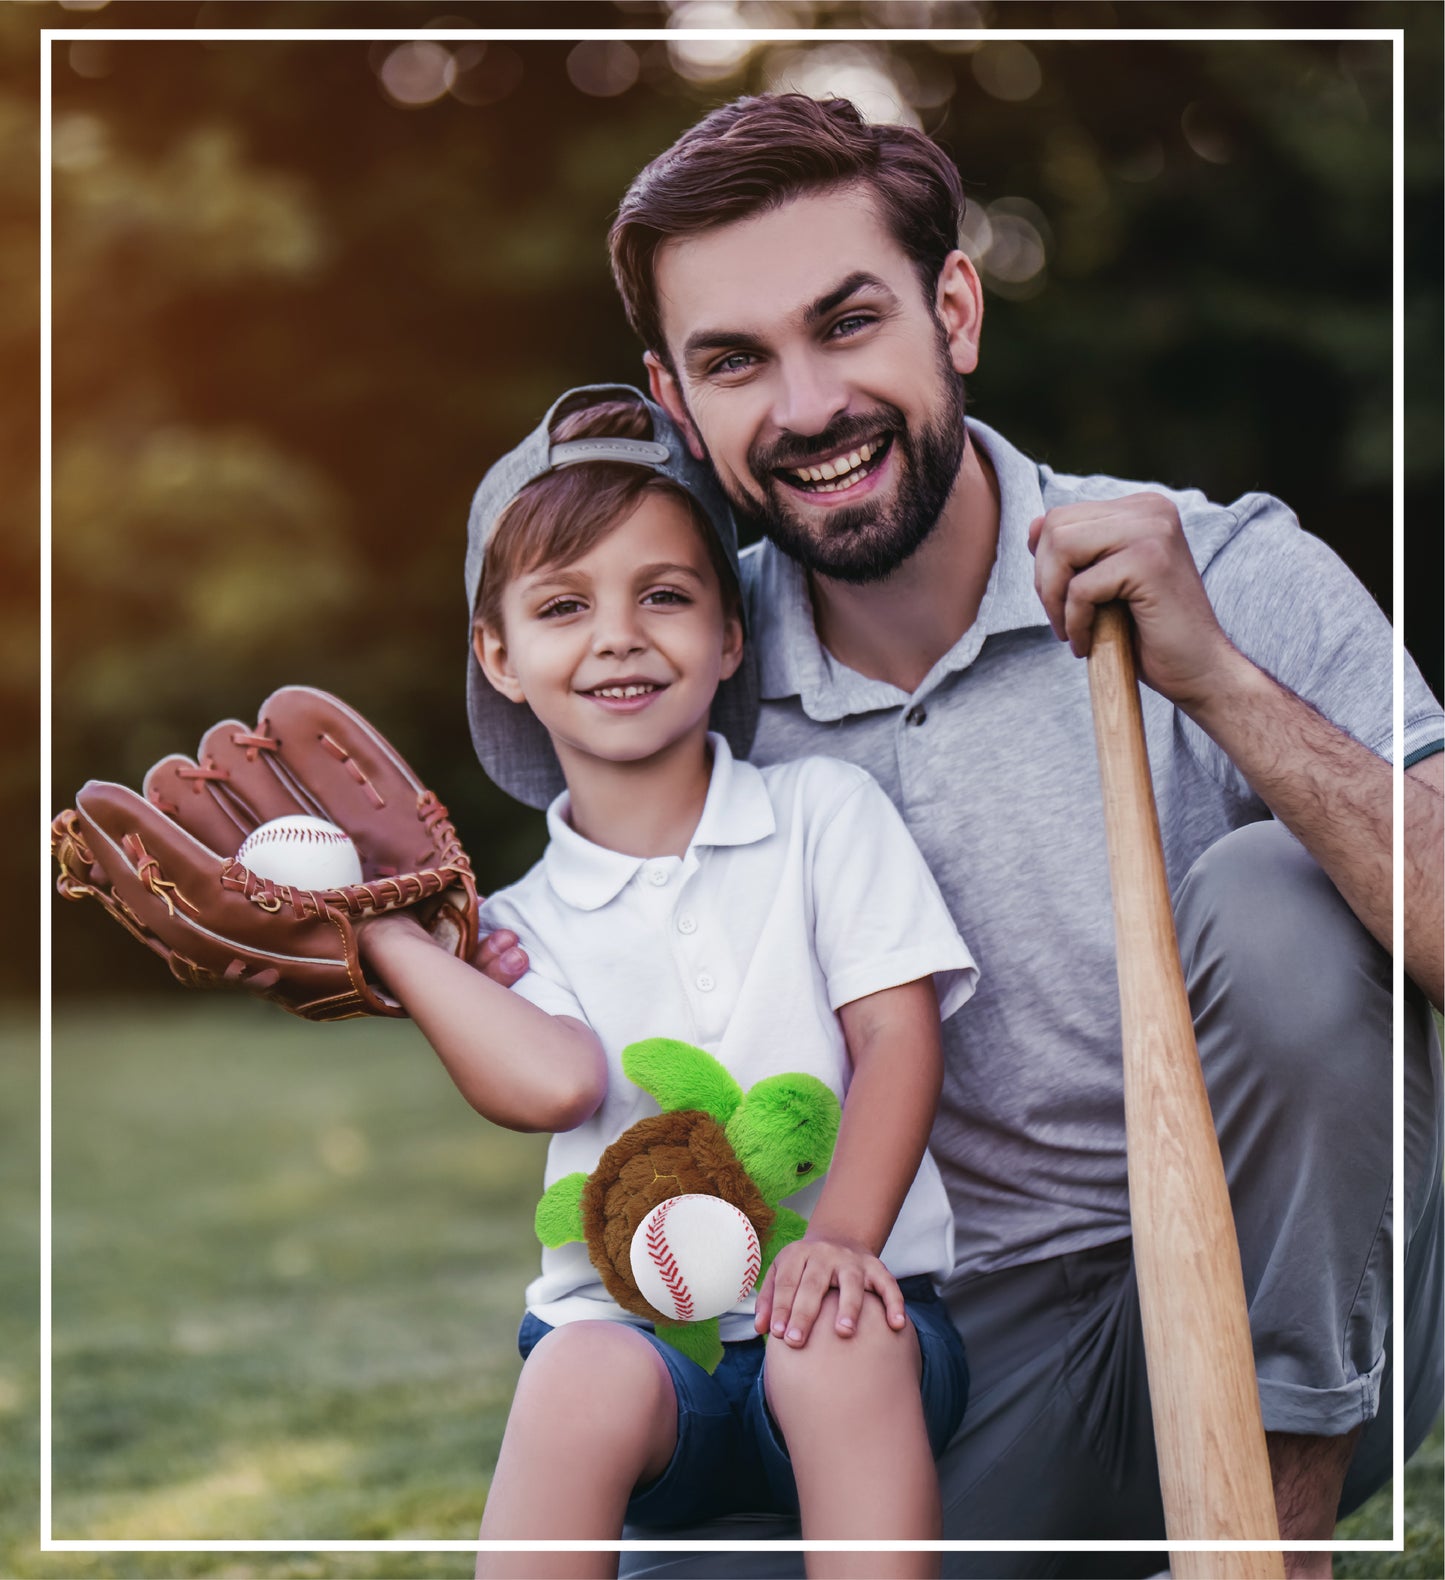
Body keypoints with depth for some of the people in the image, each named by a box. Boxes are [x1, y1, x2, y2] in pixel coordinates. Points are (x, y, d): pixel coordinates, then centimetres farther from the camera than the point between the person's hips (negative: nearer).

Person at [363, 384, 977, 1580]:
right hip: (630, 1318, 0)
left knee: (839, 1343, -34)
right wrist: (379, 924, -6)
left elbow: (899, 1037, -1)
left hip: (835, 1307, 0)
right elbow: (554, 1081, -11)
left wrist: (841, 1237, -17)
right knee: (586, 1377, -33)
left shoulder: (824, 811, 10)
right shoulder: (524, 921, 11)